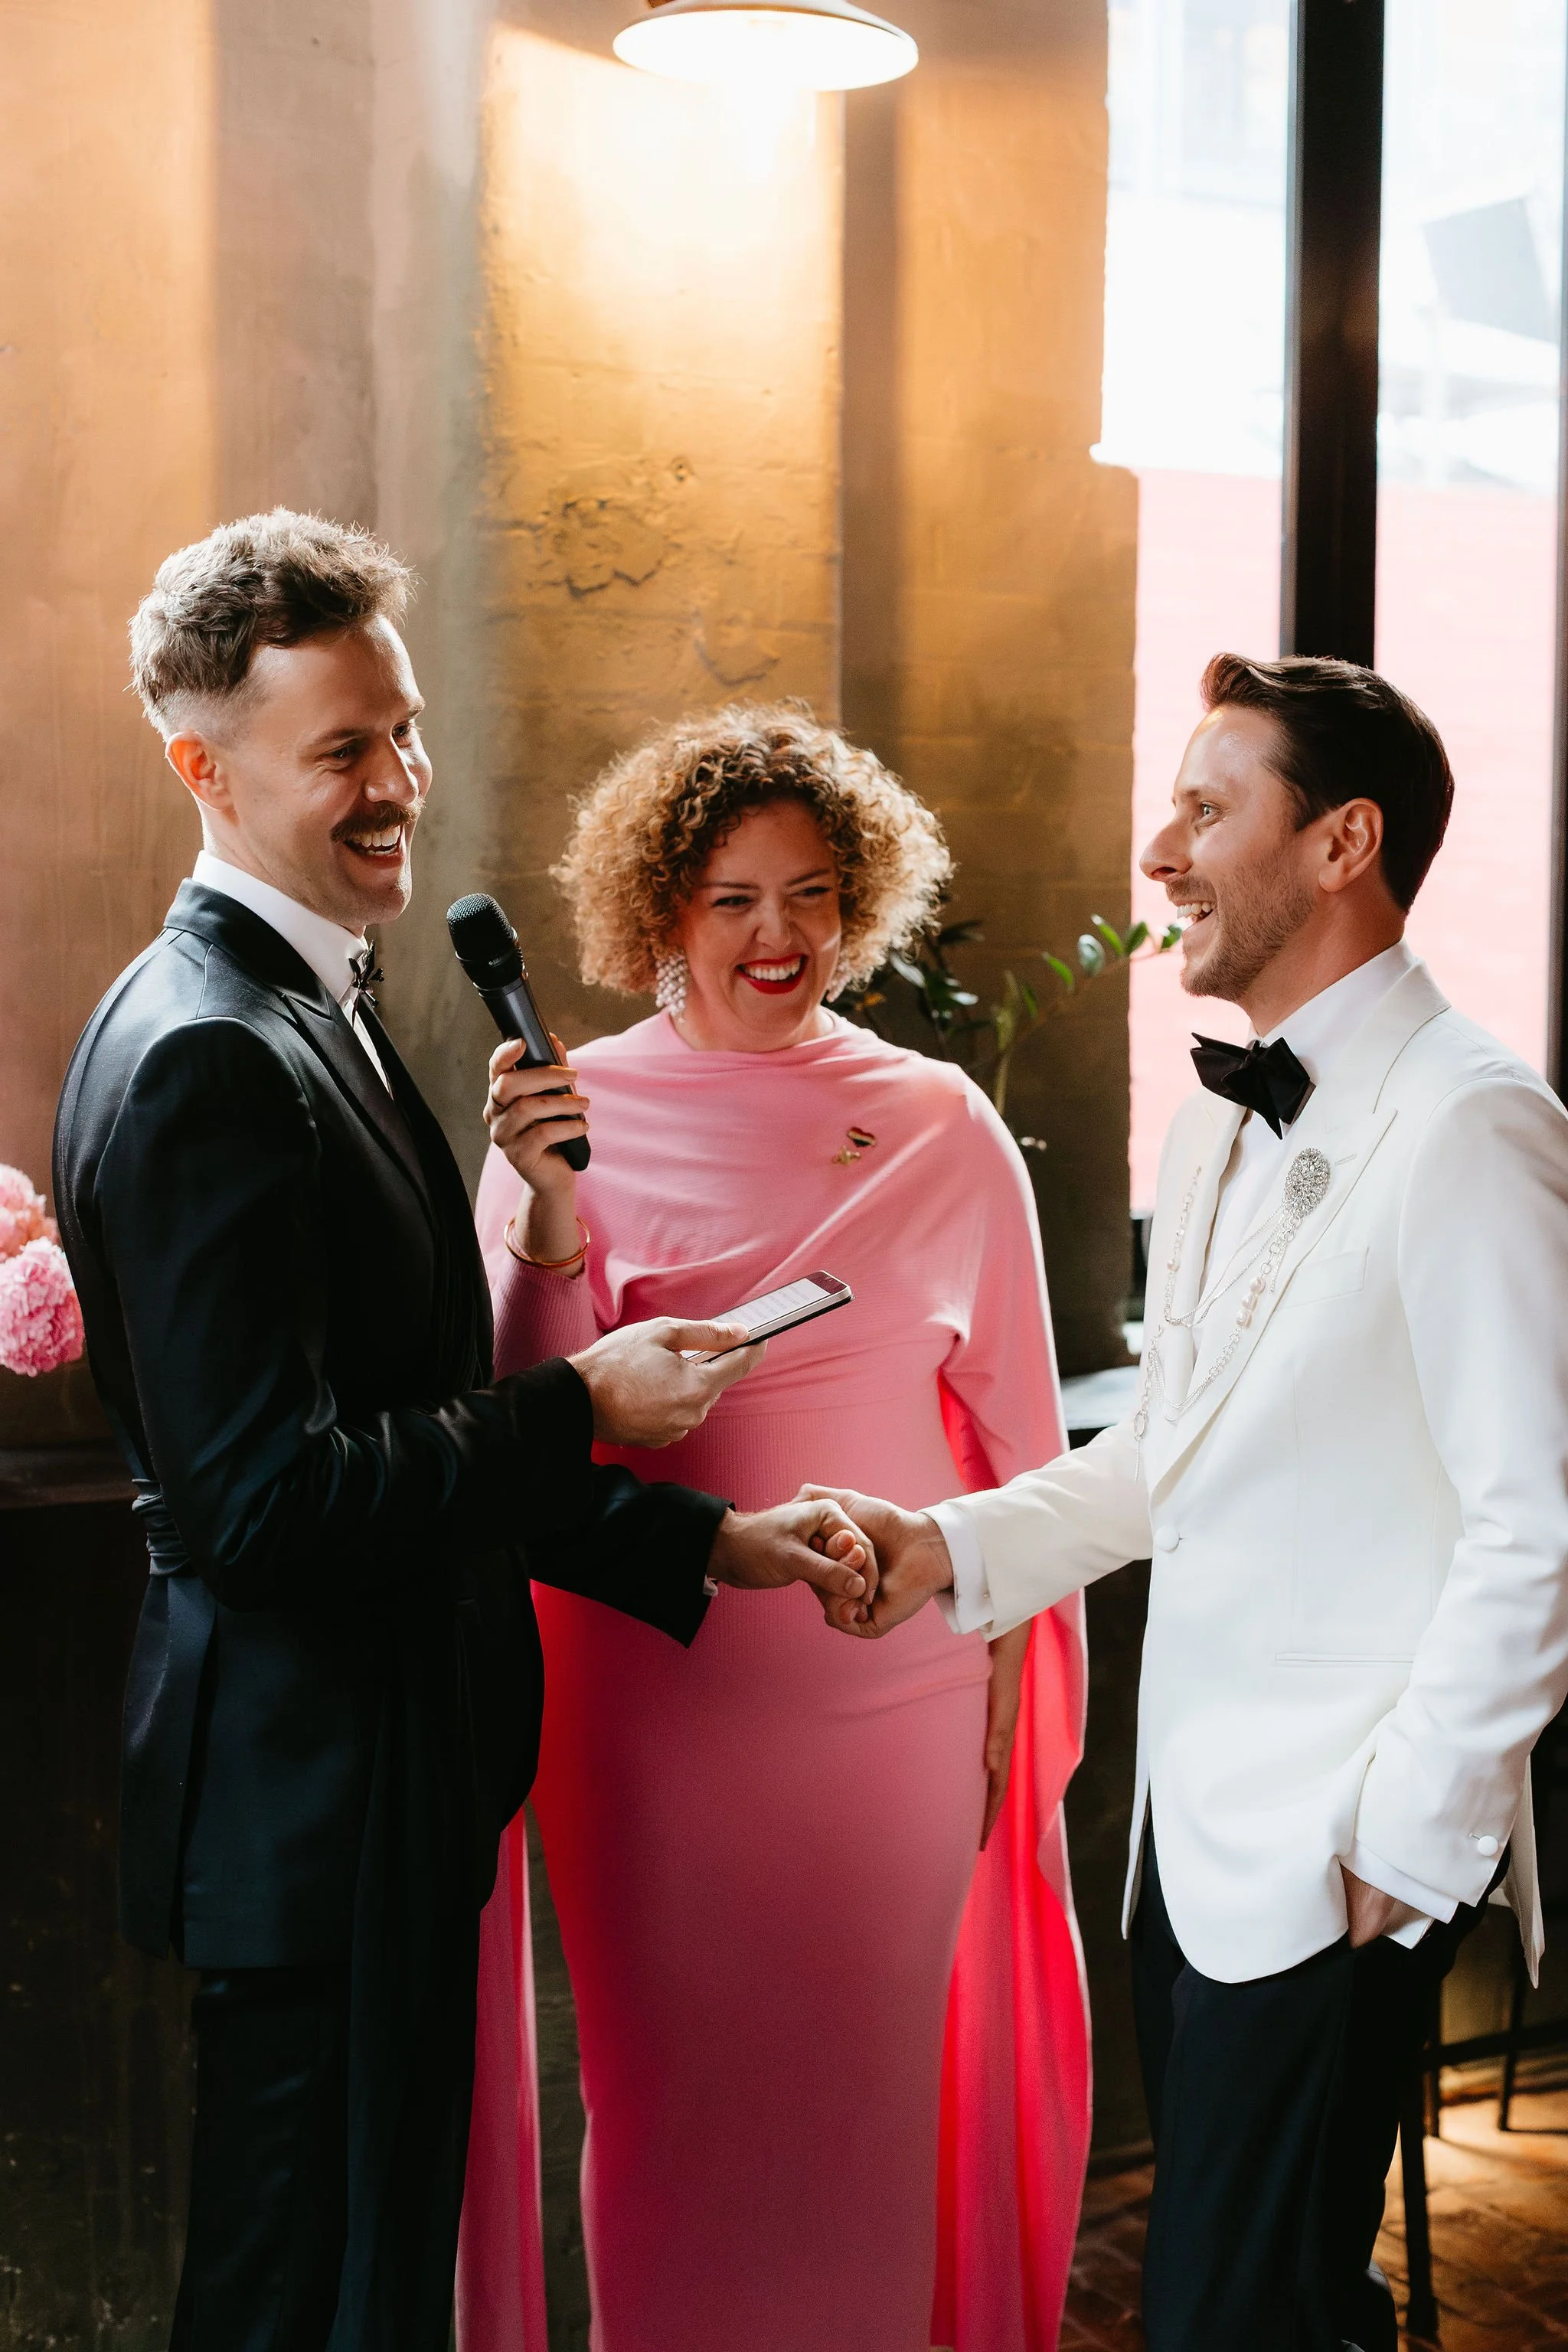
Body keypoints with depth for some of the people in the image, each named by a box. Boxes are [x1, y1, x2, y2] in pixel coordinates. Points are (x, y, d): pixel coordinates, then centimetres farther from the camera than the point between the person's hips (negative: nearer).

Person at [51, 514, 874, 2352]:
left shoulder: (314, 1011, 13)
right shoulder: (199, 1058, -20)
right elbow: (267, 1497, -25)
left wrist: (701, 1541, 9)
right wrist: (585, 1406, -16)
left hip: (382, 1778, 10)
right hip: (310, 1800, -10)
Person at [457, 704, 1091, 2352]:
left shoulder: (942, 1127, -1)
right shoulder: (567, 1115, -2)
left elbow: (1015, 1429, 5)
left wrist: (1010, 1685, 5)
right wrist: (547, 1216, -21)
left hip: (892, 1681, 0)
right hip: (652, 1686, 0)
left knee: (865, 2082, 11)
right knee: (669, 2077, 11)